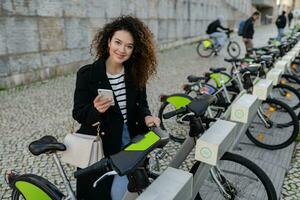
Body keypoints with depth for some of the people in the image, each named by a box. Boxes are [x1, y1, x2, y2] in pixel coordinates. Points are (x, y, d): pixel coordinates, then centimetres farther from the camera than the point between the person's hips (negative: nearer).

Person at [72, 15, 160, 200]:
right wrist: (95, 109, -32)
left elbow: (141, 104, 5)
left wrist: (146, 116, -17)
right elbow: (78, 113, -10)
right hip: (99, 145, -2)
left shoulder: (136, 74, -3)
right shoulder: (87, 74, -13)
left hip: (129, 139, 3)